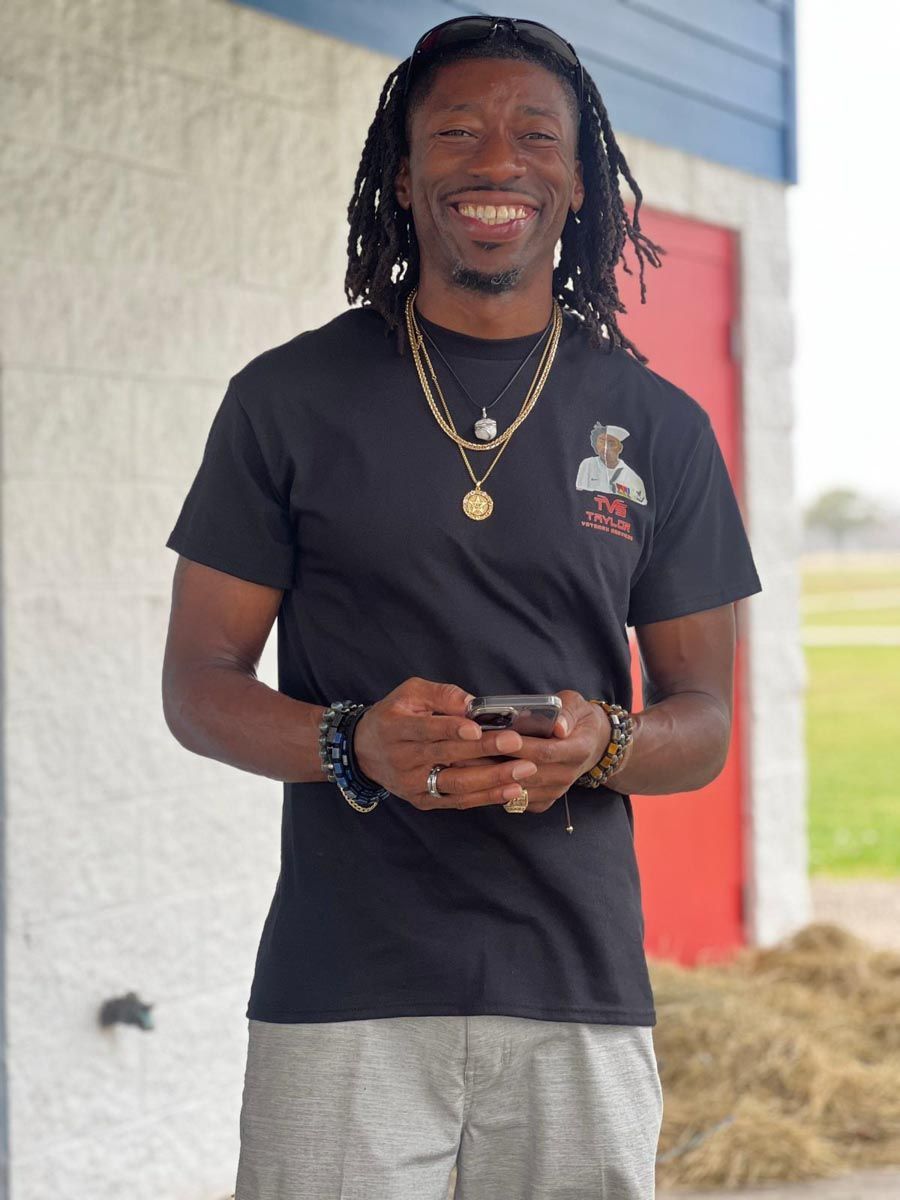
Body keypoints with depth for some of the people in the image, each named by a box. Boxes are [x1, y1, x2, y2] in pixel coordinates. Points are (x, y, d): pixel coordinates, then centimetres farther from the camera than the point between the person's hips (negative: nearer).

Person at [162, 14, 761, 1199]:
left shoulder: (660, 426, 8)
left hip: (583, 992, 2)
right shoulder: (289, 399, 4)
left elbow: (703, 720, 10)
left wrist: (601, 746, -13)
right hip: (343, 991, -1)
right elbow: (198, 683, 4)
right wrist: (355, 743, -16)